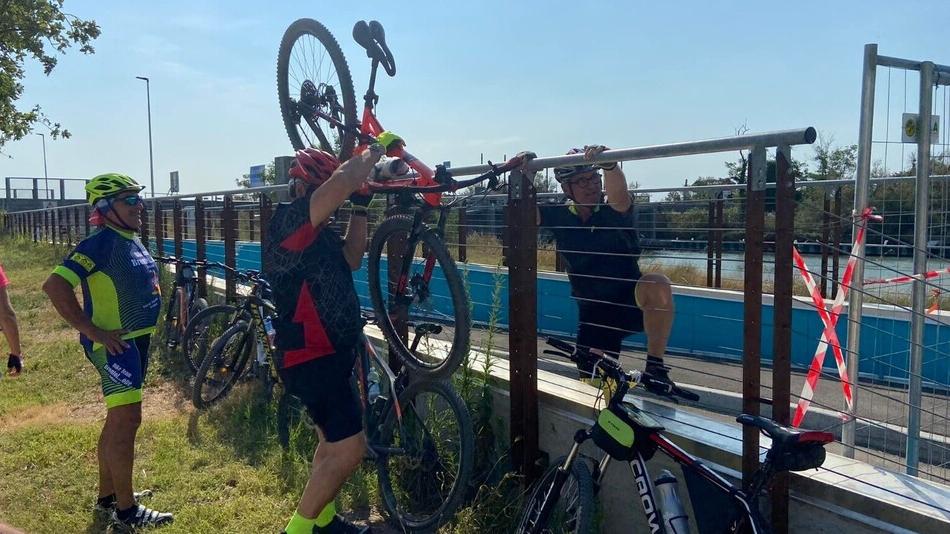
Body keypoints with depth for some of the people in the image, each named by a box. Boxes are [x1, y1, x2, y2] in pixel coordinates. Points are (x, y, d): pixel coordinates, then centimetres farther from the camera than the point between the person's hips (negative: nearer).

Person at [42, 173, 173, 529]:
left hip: (136, 339, 9)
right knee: (127, 420, -6)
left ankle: (107, 496, 30)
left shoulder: (132, 241, 10)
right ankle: (126, 510, 5)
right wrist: (91, 331, -23)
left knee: (119, 419, 17)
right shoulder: (100, 243, -17)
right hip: (113, 344, -9)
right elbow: (55, 286, -25)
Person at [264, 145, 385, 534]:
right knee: (350, 447, -10)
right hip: (309, 358, -11)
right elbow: (342, 182, -30)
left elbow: (351, 259, 13)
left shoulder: (320, 232, 12)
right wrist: (374, 151, -14)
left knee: (333, 440, 22)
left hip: (330, 352, 11)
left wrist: (361, 207, 5)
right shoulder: (289, 220, -18)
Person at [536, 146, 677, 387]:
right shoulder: (560, 217, -1)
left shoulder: (615, 210, -12)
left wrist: (609, 165, -56)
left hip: (632, 302, -3)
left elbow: (618, 193, -35)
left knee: (657, 285, -35)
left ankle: (655, 367, -22)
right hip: (593, 313, 3)